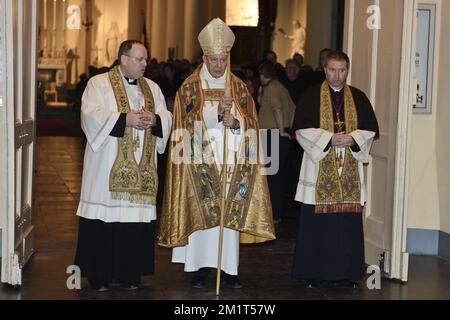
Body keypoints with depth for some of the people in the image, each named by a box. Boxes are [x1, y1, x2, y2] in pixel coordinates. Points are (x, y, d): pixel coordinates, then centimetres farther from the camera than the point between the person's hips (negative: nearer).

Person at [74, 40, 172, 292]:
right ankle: (100, 275, 6)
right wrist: (125, 119, -18)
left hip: (141, 170, 4)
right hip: (107, 167, -4)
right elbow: (92, 115, -11)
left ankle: (129, 274, 11)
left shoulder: (152, 88, 17)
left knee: (137, 219, 1)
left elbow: (167, 118, 12)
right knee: (105, 217, -4)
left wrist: (154, 119, -10)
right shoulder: (99, 84, 2)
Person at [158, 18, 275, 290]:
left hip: (232, 163, 2)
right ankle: (201, 267, 2)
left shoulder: (239, 87, 10)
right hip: (201, 162, -2)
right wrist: (217, 113, -20)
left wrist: (235, 122, -15)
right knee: (201, 213, -4)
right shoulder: (190, 87, 2)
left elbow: (251, 123, 6)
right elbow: (187, 123, -8)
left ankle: (228, 267, 7)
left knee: (230, 213, 1)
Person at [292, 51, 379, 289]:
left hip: (350, 170, 2)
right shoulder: (312, 97, 3)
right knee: (316, 222, -1)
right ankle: (312, 272, 7)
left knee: (348, 222, 1)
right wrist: (329, 138, -15)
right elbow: (301, 128, -5)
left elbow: (370, 129, 8)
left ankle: (344, 272, 9)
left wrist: (352, 138, -11)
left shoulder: (358, 98, 11)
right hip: (319, 168, -2)